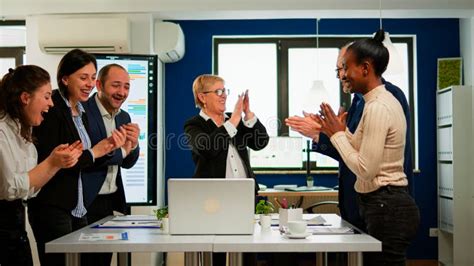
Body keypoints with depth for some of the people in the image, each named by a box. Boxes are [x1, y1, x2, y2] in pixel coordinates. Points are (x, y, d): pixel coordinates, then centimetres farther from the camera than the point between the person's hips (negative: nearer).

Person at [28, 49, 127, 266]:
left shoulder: (81, 112, 13)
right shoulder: (52, 110, -12)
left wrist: (107, 148, 0)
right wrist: (92, 153, -13)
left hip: (77, 208, 8)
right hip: (52, 208, -8)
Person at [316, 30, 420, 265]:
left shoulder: (378, 107, -18)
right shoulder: (384, 101, 12)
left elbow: (365, 169, -20)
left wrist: (337, 134, -10)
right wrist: (340, 131, 8)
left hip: (386, 209, -10)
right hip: (388, 205, 10)